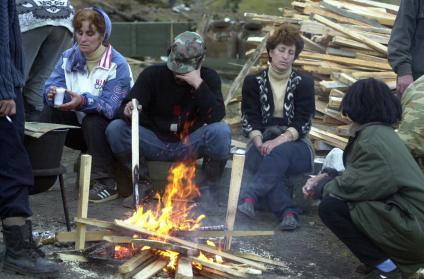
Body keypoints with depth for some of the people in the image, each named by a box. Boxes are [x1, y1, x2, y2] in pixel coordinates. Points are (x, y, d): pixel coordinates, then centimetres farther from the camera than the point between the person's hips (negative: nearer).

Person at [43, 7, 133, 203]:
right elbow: (51, 86, -10)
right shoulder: (69, 57, -1)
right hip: (81, 123, 4)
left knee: (93, 120, -35)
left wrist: (83, 101, -46)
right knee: (50, 113, -18)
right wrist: (53, 93, -34)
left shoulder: (118, 65, -18)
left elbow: (110, 108, -28)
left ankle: (106, 184, -26)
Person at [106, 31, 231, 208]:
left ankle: (208, 189, -6)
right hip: (155, 143, 1)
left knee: (221, 131, -29)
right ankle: (143, 185, -4)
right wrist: (128, 111, -35)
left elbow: (216, 116, -17)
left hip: (189, 145, -1)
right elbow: (127, 106, -11)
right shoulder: (152, 75, -3)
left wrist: (199, 84, -24)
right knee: (115, 128, -22)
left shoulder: (209, 78, -3)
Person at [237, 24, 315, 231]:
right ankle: (288, 212, -48)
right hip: (264, 142, 1)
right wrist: (259, 142, -20)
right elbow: (249, 119, 1)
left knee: (280, 153, -36)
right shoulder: (254, 82, 12)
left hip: (295, 145, -1)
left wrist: (279, 141, -22)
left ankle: (248, 198, -51)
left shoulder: (303, 83, 8)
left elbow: (302, 124, -3)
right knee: (255, 159, -35)